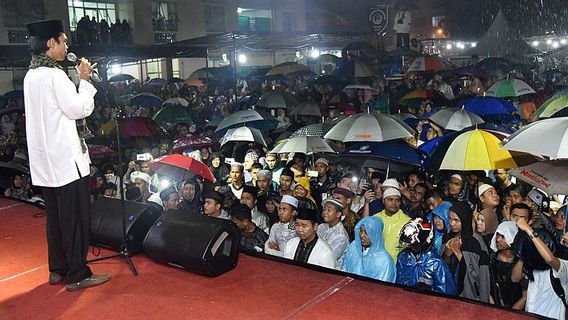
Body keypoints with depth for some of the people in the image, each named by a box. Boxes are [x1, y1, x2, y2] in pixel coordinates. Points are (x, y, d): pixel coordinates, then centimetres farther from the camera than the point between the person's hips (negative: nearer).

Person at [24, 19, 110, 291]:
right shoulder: (54, 75, -16)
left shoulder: (31, 75, 12)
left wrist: (79, 81, 13)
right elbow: (80, 109, -14)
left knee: (55, 216, 15)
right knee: (76, 217, -2)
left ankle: (58, 269, 25)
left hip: (45, 160, 9)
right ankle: (77, 275, 5)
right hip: (66, 157, -9)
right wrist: (84, 80, -4)